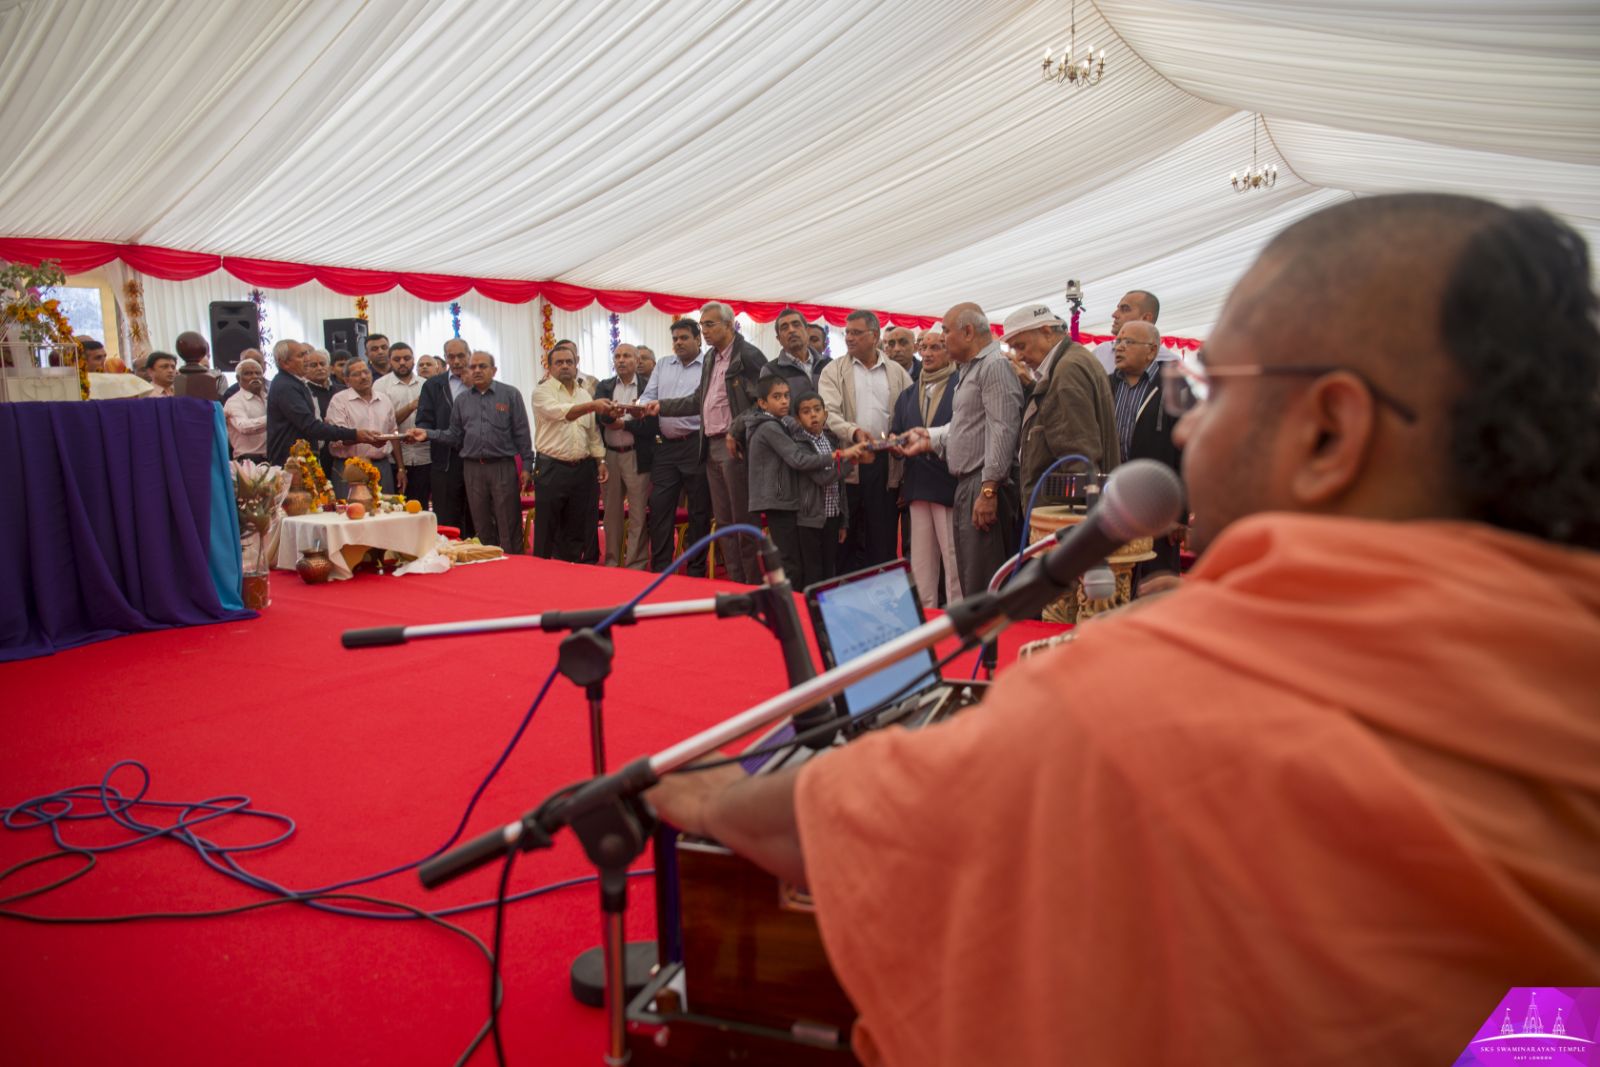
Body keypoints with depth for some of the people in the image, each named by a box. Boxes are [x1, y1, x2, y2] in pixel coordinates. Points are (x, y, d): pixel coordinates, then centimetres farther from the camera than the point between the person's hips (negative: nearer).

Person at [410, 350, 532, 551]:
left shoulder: (510, 394, 2)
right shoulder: (461, 400, 12)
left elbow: (521, 433, -1)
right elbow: (454, 435, 11)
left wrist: (526, 466, -5)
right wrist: (427, 434, -3)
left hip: (503, 467, -3)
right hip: (472, 468, 4)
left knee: (509, 527, -2)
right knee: (481, 527, 10)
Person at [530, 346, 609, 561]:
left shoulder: (585, 394, 13)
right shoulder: (542, 392, -5)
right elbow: (560, 412, -25)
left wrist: (600, 461, 9)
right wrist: (592, 405, -38)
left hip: (583, 470, 5)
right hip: (552, 470, -5)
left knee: (577, 529, 10)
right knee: (547, 530, 1)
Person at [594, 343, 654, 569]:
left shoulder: (648, 386, -1)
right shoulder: (604, 387, 10)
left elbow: (652, 424, -8)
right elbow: (600, 416, -6)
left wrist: (623, 424, -11)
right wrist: (610, 413, -27)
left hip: (637, 456, -4)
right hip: (609, 456, 4)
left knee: (638, 514, -1)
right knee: (612, 512, 12)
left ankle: (636, 565, 6)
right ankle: (611, 561, 22)